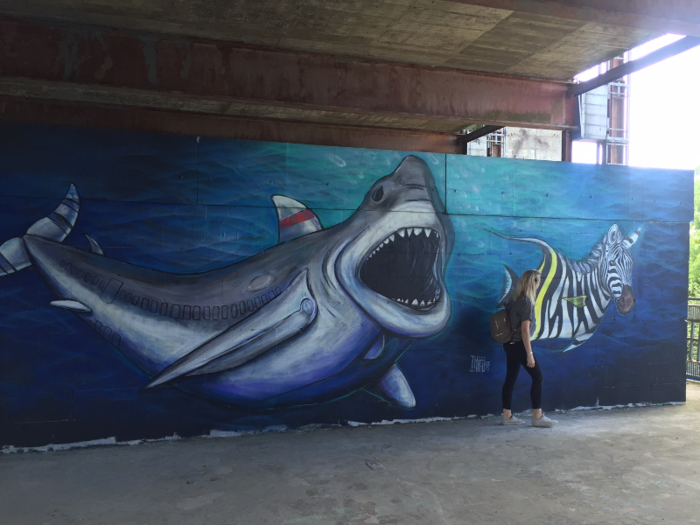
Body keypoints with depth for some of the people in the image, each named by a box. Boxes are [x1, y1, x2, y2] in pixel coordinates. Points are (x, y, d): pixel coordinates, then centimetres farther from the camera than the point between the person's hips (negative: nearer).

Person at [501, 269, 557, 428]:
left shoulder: (515, 299, 9)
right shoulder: (527, 302, -16)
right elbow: (525, 330, -20)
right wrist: (529, 353, -19)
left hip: (510, 344, 9)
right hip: (519, 345, -9)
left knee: (511, 378, 10)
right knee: (537, 376, -1)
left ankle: (507, 416, 14)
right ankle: (537, 416, 2)